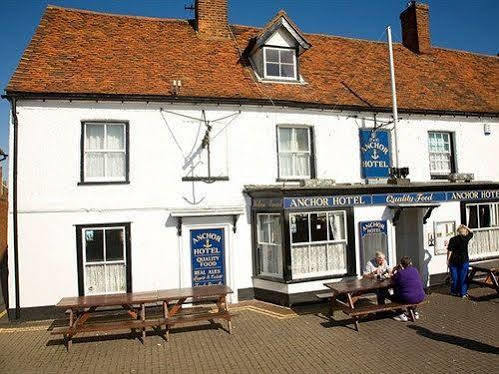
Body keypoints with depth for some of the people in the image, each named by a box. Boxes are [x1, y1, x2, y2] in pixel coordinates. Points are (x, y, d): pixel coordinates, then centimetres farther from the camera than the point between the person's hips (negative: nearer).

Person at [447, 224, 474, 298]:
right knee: (463, 277, 7)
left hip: (454, 261, 0)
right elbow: (471, 233, 15)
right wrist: (466, 227, 10)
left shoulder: (452, 239, -7)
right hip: (464, 261, 0)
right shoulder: (466, 238, -7)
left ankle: (454, 292, 20)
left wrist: (448, 260, 2)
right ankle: (463, 293, 11)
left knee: (454, 277, 10)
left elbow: (449, 251, -6)